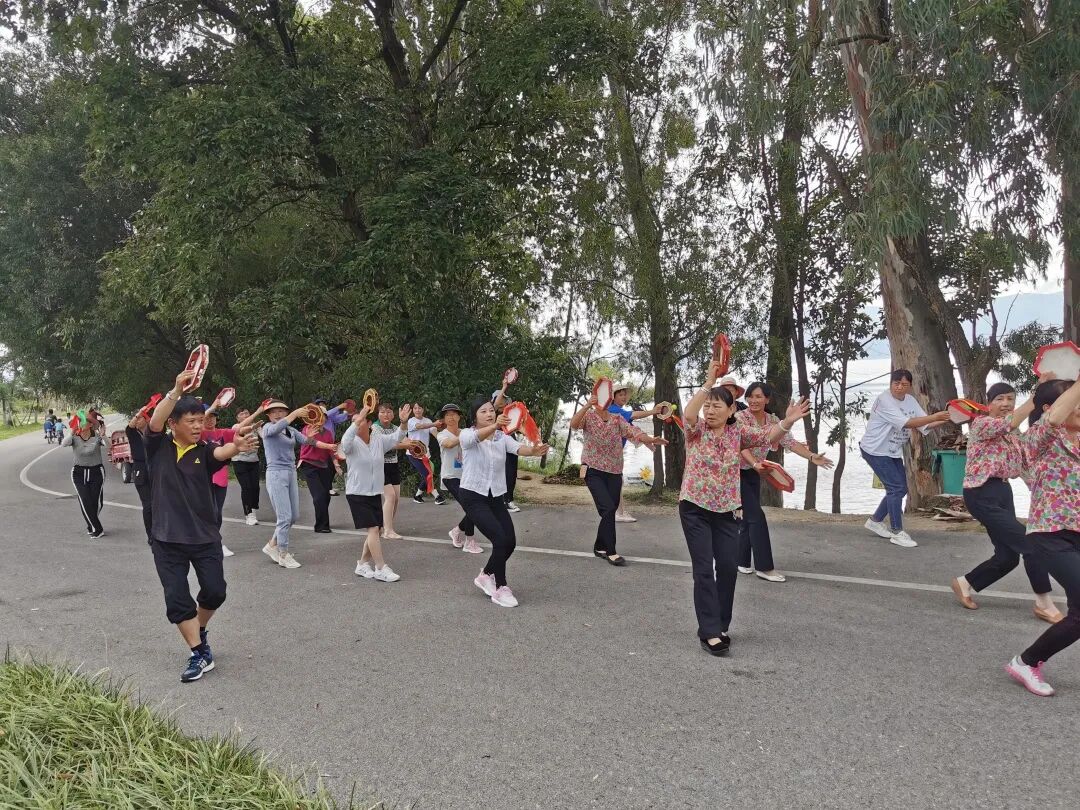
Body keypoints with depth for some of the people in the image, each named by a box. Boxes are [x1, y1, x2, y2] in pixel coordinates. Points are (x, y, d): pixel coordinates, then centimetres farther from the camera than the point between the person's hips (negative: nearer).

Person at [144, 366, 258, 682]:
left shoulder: (205, 451, -3)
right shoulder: (159, 447, -2)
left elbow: (222, 453, -26)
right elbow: (155, 421, -21)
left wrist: (237, 445, -52)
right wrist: (176, 391, -39)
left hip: (205, 537, 0)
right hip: (167, 540, 0)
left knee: (215, 591, -1)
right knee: (176, 598, 0)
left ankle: (200, 629, 30)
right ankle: (199, 654, 12)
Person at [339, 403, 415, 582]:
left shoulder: (379, 439, 2)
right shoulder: (353, 443, -11)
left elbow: (396, 438, -5)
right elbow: (345, 442, -33)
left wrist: (403, 422, -24)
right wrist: (355, 423, -48)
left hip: (375, 493, 6)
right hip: (357, 493, -6)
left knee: (375, 530, 11)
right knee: (373, 529, -13)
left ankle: (362, 565, 26)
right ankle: (381, 569, -7)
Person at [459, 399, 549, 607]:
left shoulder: (503, 437, 4)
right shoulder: (467, 435, -8)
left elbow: (517, 447, -19)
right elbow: (476, 437, -34)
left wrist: (533, 450, -43)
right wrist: (494, 426, -55)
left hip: (496, 496, 6)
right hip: (472, 496, -5)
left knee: (510, 542, 0)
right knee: (500, 539, -16)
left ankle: (485, 576, 26)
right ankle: (501, 588, 2)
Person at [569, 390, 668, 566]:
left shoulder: (617, 419, 8)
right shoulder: (588, 416, -2)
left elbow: (632, 431, -8)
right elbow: (573, 424, -22)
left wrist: (649, 439, -28)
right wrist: (587, 406, -36)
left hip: (614, 472, 4)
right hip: (594, 470, -4)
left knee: (610, 511, 7)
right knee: (608, 508, -16)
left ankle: (600, 547, 26)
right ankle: (610, 551, -5)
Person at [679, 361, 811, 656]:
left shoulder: (738, 431, 3)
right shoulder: (696, 430, -7)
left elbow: (769, 436, -2)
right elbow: (688, 414, -28)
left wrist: (788, 421, -21)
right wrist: (709, 382, -29)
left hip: (726, 511, 4)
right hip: (694, 508, -4)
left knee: (728, 568, 4)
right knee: (704, 570, -7)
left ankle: (720, 626, 20)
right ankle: (710, 632, -4)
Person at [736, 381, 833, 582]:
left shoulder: (772, 420, 0)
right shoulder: (740, 418, -18)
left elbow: (790, 442, -6)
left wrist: (812, 457, -20)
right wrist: (755, 464, -49)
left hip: (754, 474, 7)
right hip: (737, 473, -6)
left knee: (749, 518, 9)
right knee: (756, 516, -11)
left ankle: (743, 562, 20)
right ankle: (764, 567, -6)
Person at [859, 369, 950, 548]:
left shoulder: (911, 401, 3)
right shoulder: (884, 400, -22)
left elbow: (924, 425, -3)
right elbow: (906, 423, -29)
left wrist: (945, 420, -19)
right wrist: (935, 416, -32)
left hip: (893, 452, 9)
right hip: (875, 450, -8)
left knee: (900, 489, 11)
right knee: (896, 488, -13)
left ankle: (875, 520, 27)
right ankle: (897, 532, -5)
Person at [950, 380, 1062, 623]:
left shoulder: (1012, 433, 16)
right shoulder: (981, 423, -9)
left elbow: (1021, 465, 7)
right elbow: (1010, 422, -29)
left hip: (1003, 492, 9)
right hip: (982, 494, -9)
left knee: (1008, 556, 8)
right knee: (1030, 543, -11)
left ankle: (965, 584, 27)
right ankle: (1044, 605, 1)